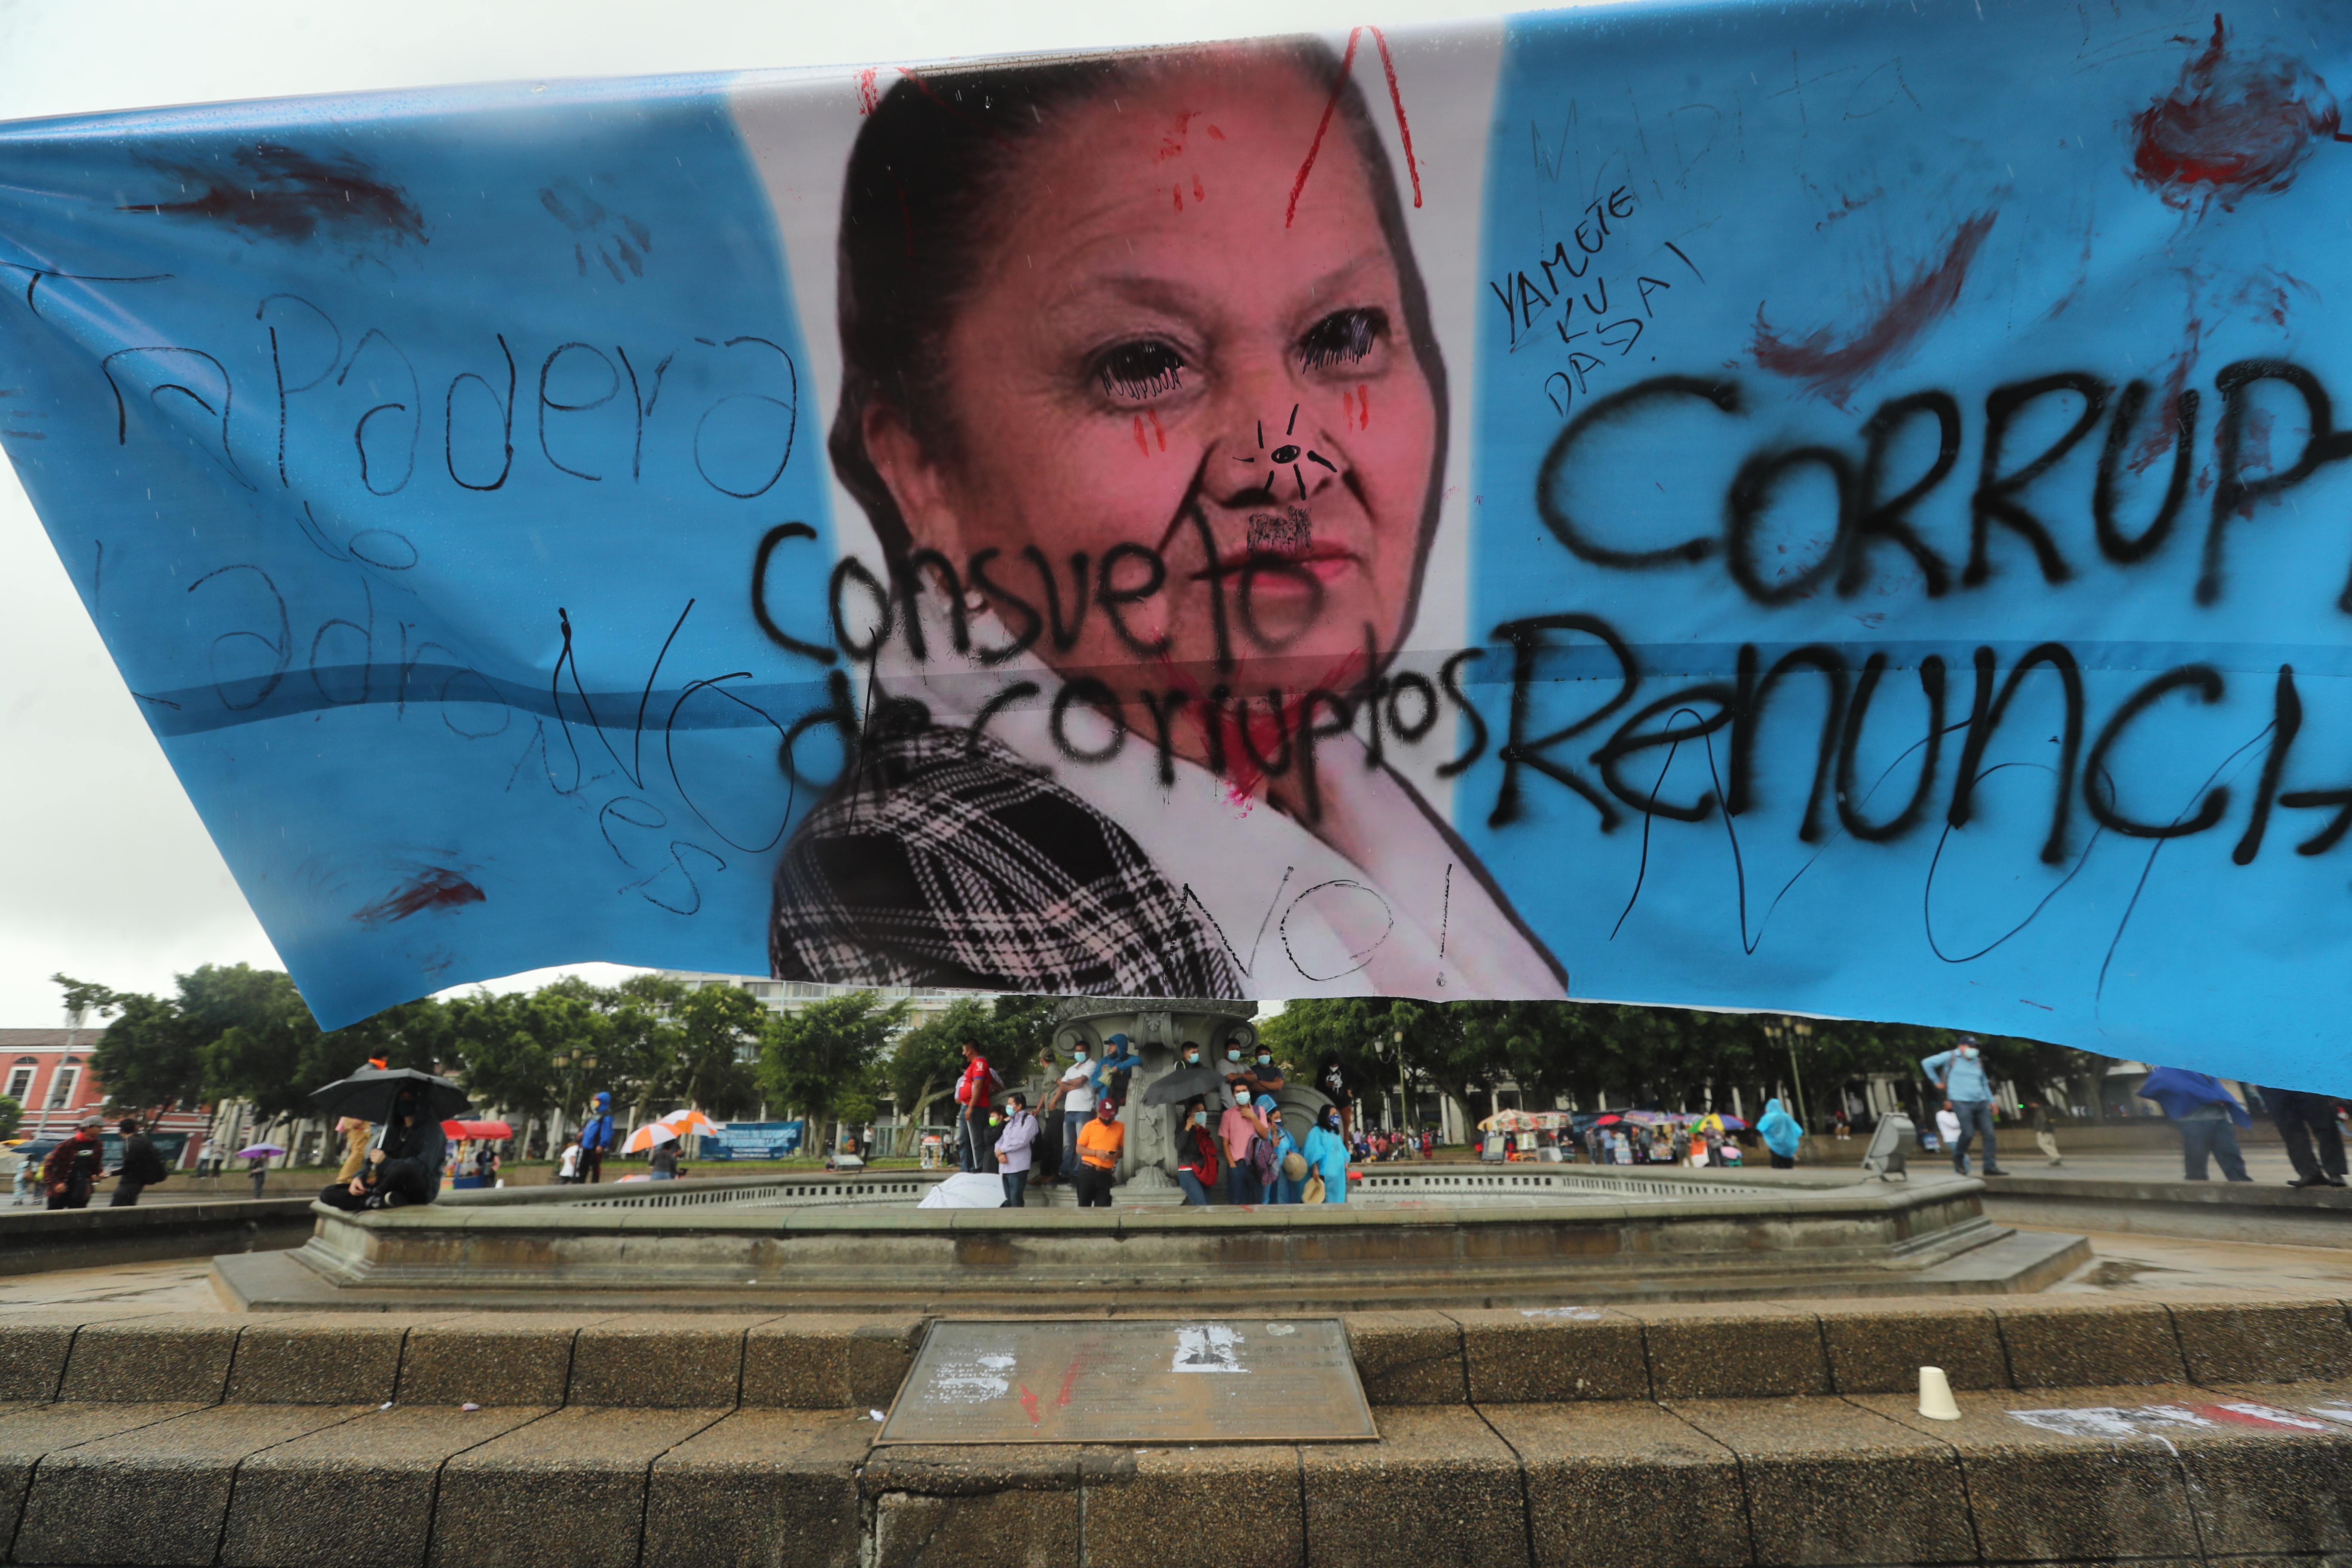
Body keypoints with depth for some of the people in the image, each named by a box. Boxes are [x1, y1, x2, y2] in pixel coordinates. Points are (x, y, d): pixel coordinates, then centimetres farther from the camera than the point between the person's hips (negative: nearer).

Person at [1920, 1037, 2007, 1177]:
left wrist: (1991, 1101, 23)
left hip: (1981, 1102, 6)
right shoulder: (1951, 1057, 0)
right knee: (1968, 1133, -14)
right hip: (1962, 1102, -6)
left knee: (1989, 1134, -2)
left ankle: (1990, 1167, 4)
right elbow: (1927, 1064, 0)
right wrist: (1937, 1082, 0)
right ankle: (1958, 1158, 11)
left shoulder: (1977, 1063, 18)